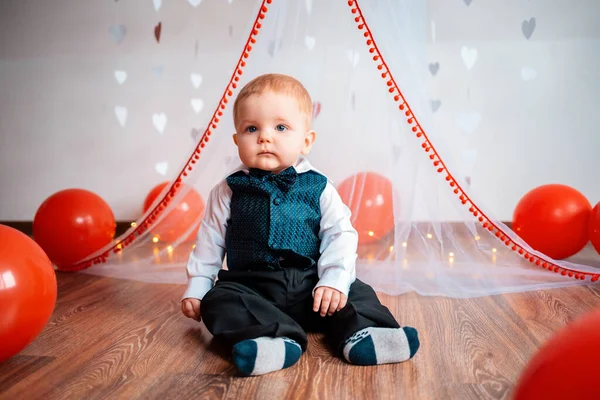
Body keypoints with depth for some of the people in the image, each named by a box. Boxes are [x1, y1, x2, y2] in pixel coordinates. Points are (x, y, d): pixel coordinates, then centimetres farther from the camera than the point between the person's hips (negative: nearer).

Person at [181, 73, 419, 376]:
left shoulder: (319, 188, 0)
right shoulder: (229, 191, 2)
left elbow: (340, 236, -3)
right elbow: (210, 240, 9)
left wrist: (334, 279, -16)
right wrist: (196, 286, 8)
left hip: (309, 284, 1)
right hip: (250, 285, 0)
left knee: (356, 292, -16)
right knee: (218, 301, -27)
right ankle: (281, 340, -44)